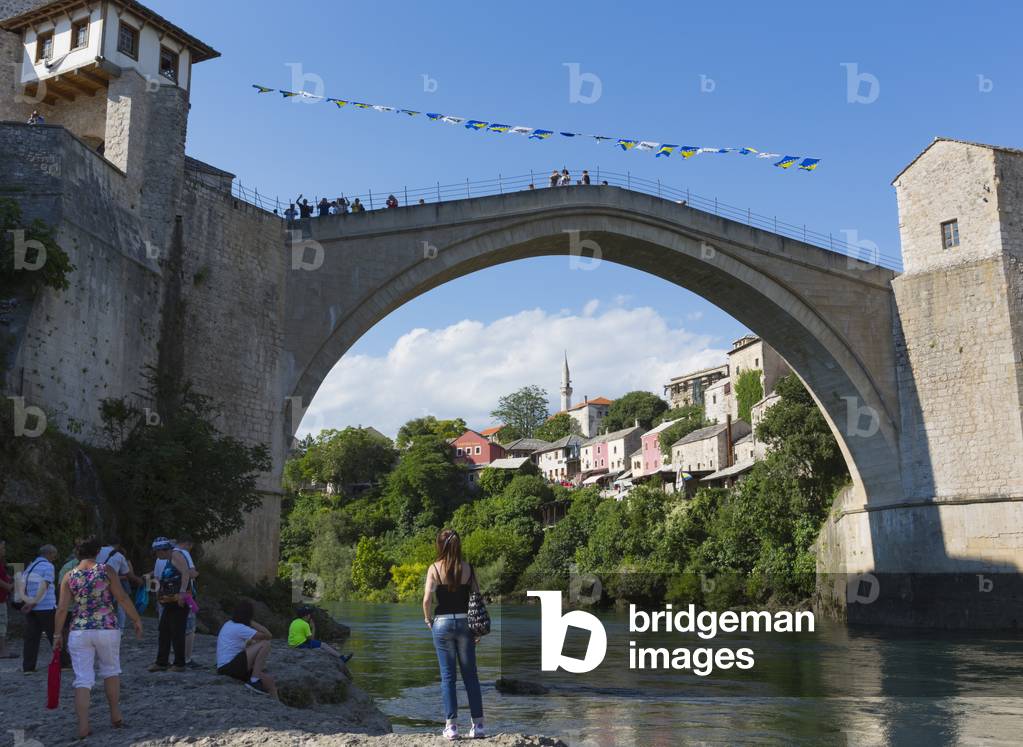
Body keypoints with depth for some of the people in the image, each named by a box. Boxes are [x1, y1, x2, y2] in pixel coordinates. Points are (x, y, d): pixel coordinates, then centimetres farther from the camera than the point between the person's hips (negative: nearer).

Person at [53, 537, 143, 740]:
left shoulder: (69, 576, 4)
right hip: (107, 629, -1)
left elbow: (62, 609, 2)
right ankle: (116, 716, 24)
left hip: (79, 632, 1)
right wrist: (136, 619, 2)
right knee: (111, 670, 18)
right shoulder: (106, 570, -2)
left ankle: (83, 726, -2)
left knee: (83, 679, 3)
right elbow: (122, 598, -6)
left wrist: (58, 634, 11)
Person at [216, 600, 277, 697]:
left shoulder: (229, 624, 13)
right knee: (265, 644, -15)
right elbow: (268, 636, -14)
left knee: (269, 681, 9)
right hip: (231, 667, -9)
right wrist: (251, 622, -8)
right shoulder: (240, 628, -15)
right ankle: (254, 680, -12)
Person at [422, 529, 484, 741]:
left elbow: (427, 599, -12)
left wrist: (428, 620, 5)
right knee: (470, 675, 9)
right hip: (465, 622, 2)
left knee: (447, 676, 5)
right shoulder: (468, 569, 1)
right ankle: (478, 725, 9)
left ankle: (451, 726, 6)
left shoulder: (435, 569, -5)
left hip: (442, 623, -2)